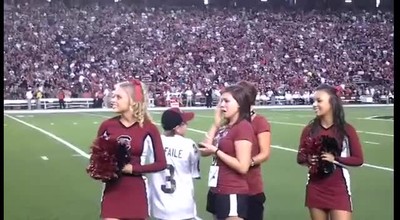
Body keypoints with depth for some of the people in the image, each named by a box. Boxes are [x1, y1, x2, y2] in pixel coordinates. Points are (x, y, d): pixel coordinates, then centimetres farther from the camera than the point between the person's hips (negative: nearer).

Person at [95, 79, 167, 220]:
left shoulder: (148, 128, -8)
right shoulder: (107, 126, -2)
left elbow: (161, 163, -6)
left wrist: (132, 168, -14)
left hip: (136, 192, -1)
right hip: (112, 191, 1)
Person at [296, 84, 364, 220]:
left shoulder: (346, 129, -7)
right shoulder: (309, 129, 0)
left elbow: (358, 159, -5)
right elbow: (300, 157, 8)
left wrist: (335, 159, -18)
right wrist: (308, 160, -14)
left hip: (338, 189, -3)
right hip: (315, 189, 3)